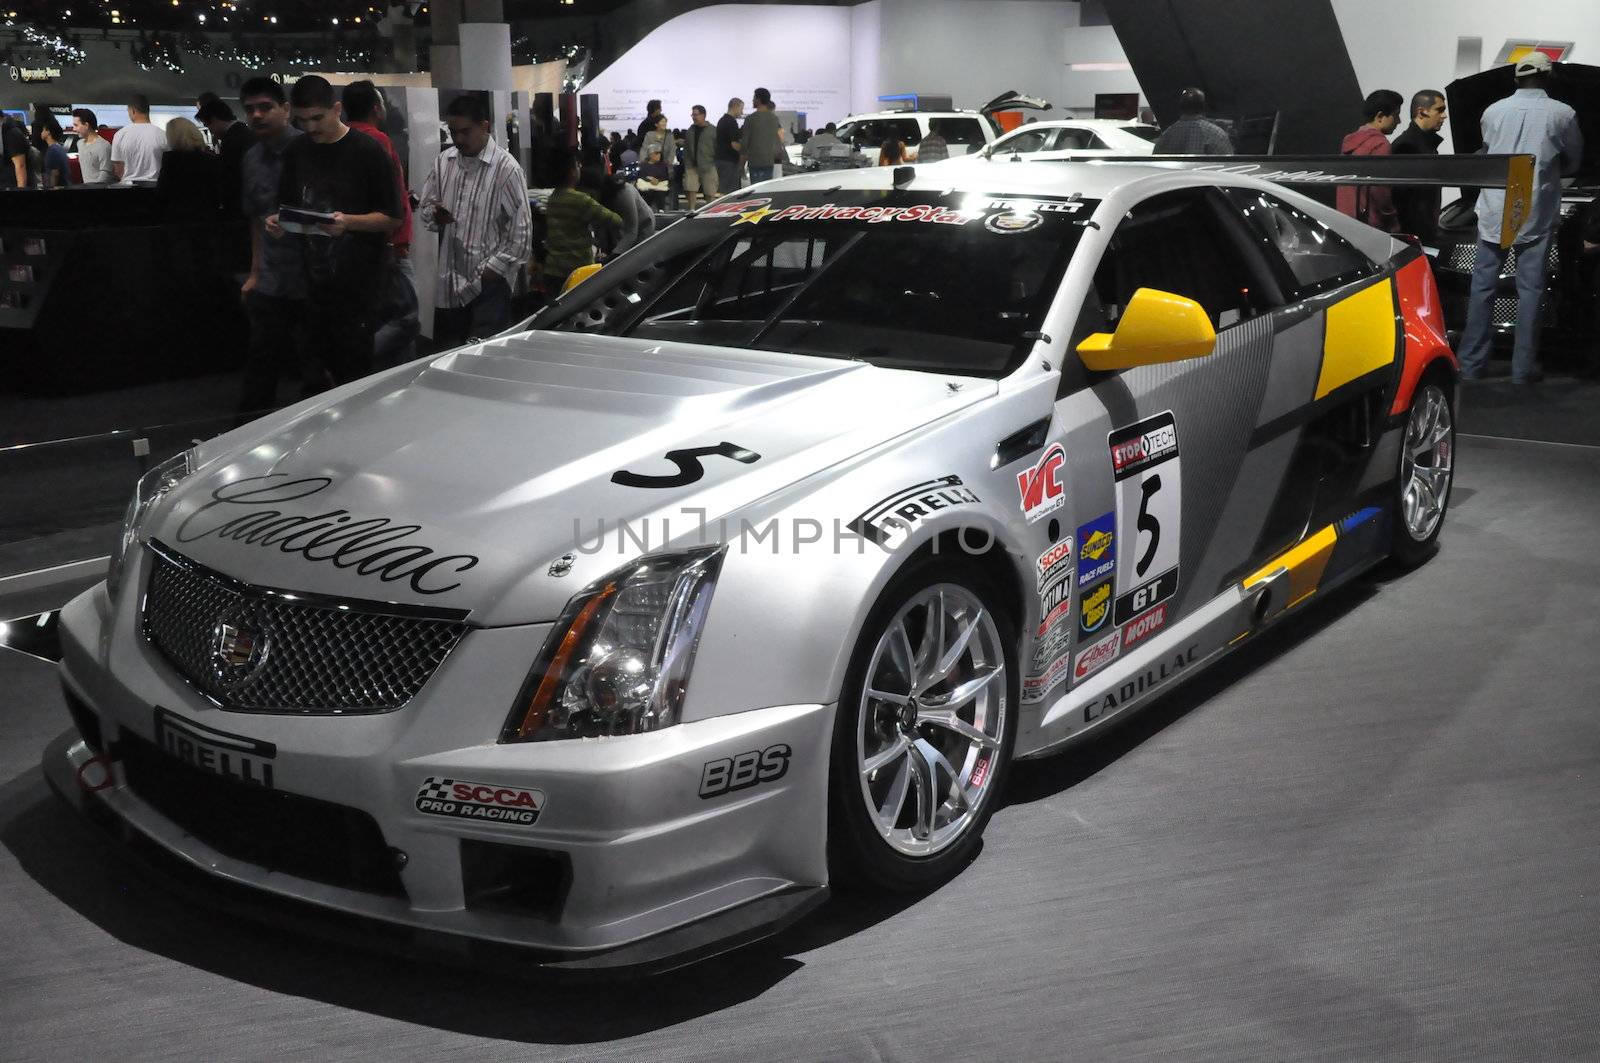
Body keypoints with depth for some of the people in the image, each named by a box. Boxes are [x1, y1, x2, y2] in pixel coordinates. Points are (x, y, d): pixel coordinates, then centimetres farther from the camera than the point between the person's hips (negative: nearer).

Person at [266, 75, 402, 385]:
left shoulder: (367, 152, -7)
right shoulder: (296, 151, 10)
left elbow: (392, 219, -6)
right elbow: (287, 207, 21)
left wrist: (349, 222, -22)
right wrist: (277, 223, -2)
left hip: (357, 284, -5)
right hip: (312, 277, 5)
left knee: (353, 372, -3)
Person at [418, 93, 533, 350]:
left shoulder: (506, 167, -9)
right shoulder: (444, 161, 9)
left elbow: (521, 230, -10)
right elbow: (426, 206, 19)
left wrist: (493, 269, -13)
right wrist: (435, 215, -5)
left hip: (489, 283, -6)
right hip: (450, 281, 6)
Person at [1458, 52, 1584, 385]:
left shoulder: (1492, 111, 3)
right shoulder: (1563, 114, -2)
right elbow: (1573, 161, 11)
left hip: (1494, 211, 2)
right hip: (1537, 215, -2)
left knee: (1483, 287, 7)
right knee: (1530, 291, 2)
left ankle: (1471, 363, 7)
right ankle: (1523, 368, 4)